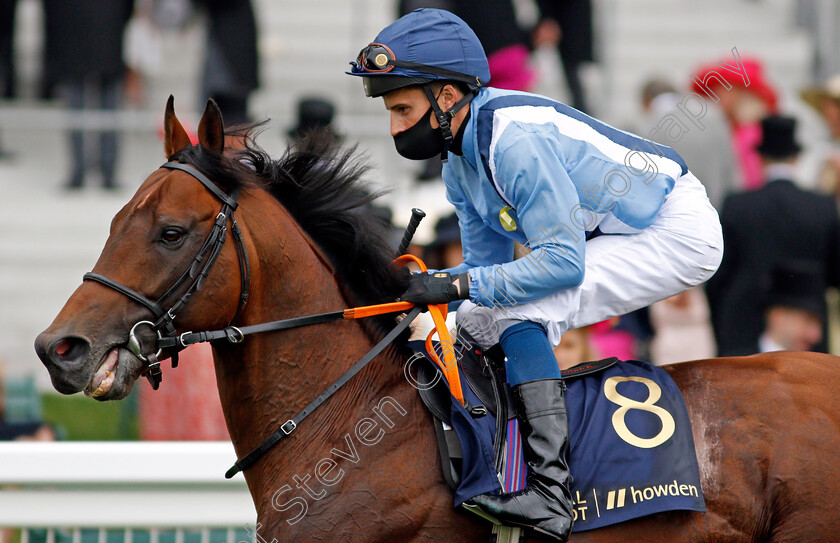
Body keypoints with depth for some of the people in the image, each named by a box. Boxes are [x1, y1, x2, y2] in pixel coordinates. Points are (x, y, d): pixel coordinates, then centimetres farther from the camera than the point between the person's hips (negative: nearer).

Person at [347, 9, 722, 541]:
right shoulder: (462, 161, 3)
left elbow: (562, 263, -30)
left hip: (682, 233, -10)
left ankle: (551, 497, -28)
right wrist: (421, 288, -5)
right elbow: (488, 262, 11)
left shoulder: (516, 140, -28)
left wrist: (457, 284, -29)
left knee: (517, 313, -24)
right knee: (479, 317, 8)